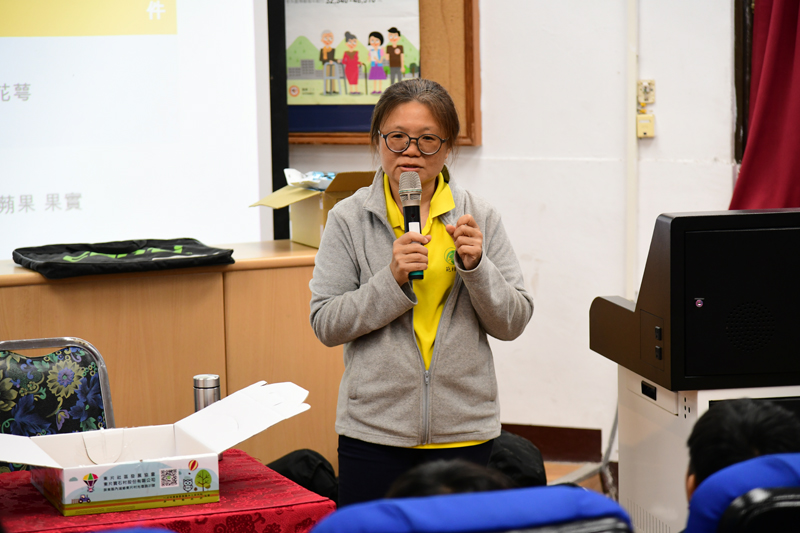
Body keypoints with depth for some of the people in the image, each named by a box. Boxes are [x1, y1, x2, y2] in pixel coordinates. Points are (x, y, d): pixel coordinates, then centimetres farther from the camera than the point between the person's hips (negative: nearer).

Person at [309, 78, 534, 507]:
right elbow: (326, 324, -4)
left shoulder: (479, 218, 3)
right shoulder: (349, 219, -1)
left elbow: (513, 322, 3)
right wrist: (392, 279, -17)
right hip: (374, 429, -1)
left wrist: (476, 266, -13)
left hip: (463, 430, 1)